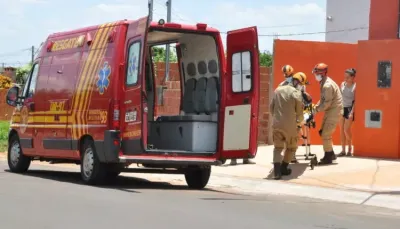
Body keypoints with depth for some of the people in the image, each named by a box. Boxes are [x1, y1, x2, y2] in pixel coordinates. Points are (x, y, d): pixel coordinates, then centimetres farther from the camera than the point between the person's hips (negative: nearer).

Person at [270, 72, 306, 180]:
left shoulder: (278, 90, 8)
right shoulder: (296, 93, -7)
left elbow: (271, 107, 13)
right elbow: (299, 112, -2)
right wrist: (300, 122, 19)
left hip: (276, 124, 4)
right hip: (290, 125, -4)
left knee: (278, 147, 10)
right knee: (291, 147, 18)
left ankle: (277, 171, -7)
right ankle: (283, 168, 22)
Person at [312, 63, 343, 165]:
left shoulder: (327, 85, -22)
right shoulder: (324, 83, 10)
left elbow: (327, 102, -24)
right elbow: (323, 99, 16)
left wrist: (317, 109, -15)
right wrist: (315, 107, 3)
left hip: (334, 111, -10)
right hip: (329, 111, 10)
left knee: (326, 134, -7)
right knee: (323, 132, 15)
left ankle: (328, 158, 2)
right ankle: (331, 154, 25)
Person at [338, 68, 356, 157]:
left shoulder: (355, 86, -9)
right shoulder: (342, 84, 6)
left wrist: (352, 112, -18)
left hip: (350, 108, -6)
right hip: (342, 108, 6)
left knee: (346, 129, -10)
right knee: (341, 129, 4)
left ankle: (349, 148, 11)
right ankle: (343, 150, 9)